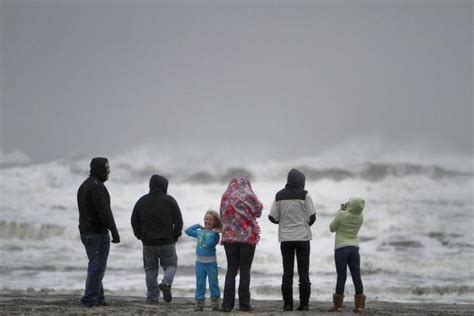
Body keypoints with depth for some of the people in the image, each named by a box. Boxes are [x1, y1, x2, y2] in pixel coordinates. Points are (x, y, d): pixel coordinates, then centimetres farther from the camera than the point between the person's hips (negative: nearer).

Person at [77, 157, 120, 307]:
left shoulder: (83, 186, 15)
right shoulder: (96, 187, -17)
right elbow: (104, 212, -22)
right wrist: (114, 232, -21)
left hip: (86, 232, 10)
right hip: (98, 233, -10)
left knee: (96, 266, 15)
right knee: (97, 267, -5)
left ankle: (98, 298, 18)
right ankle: (89, 299, -5)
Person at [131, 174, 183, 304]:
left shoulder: (141, 201, 2)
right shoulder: (169, 201, -6)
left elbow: (134, 222, 6)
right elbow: (178, 221, -6)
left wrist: (141, 236, 15)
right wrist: (175, 236, 6)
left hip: (148, 243, 2)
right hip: (167, 242, -2)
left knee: (150, 269, 11)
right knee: (171, 265, 14)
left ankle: (152, 297, 7)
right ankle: (166, 283, -15)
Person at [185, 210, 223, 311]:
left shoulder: (215, 234, -7)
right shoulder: (199, 232, 10)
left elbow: (209, 243, -22)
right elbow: (187, 231, 14)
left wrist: (213, 232, -22)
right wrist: (198, 226, 12)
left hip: (211, 262, -4)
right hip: (199, 262, 4)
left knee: (213, 283, 3)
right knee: (200, 284, 6)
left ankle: (215, 303, 12)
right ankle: (199, 304, 10)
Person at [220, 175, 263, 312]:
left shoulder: (225, 197, 3)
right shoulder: (249, 196, -7)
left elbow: (223, 216, 7)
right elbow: (258, 211, 3)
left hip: (229, 236, 3)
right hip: (247, 237, -3)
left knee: (231, 270, 8)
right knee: (245, 271, 3)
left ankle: (227, 303, 3)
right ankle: (244, 304, 1)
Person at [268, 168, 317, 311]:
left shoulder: (279, 196, 2)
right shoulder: (304, 195, -6)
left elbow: (272, 217, 1)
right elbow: (312, 216, -6)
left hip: (285, 238, 2)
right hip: (303, 237, -2)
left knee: (287, 272, 5)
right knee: (304, 272, 4)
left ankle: (287, 303, 1)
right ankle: (304, 303, 1)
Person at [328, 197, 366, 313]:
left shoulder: (342, 215, -12)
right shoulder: (360, 217, 3)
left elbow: (332, 228, 1)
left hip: (341, 248, -4)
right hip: (354, 248, 4)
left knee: (341, 276, -3)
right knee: (356, 276, 2)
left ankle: (338, 305, -1)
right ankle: (359, 305, 0)